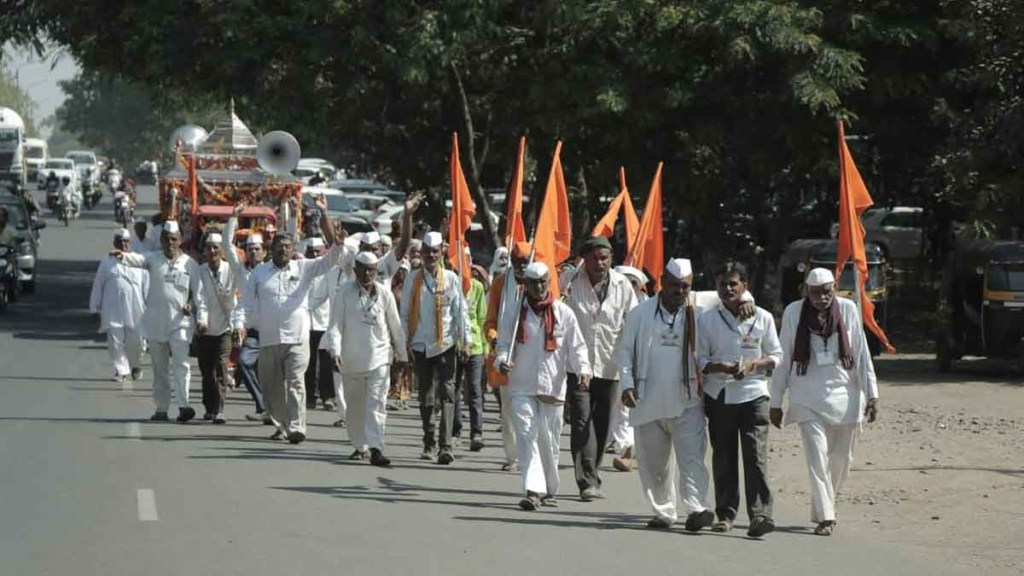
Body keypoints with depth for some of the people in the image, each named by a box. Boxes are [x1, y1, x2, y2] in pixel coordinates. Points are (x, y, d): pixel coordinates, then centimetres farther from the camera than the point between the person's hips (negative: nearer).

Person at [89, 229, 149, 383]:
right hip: (112, 310, 0)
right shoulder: (107, 263, 7)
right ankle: (120, 370, 3)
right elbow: (97, 287, 11)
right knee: (115, 341, -6)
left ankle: (134, 365, 28)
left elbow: (147, 286, 9)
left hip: (134, 310, 0)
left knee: (135, 341, 1)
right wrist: (95, 309, 8)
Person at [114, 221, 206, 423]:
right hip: (155, 321, 2)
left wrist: (201, 317, -2)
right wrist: (123, 256, -39)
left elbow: (198, 293, 5)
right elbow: (138, 259, -17)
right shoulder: (154, 259, 4)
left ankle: (183, 405, -20)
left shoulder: (190, 264, 3)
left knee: (181, 364, -14)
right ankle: (161, 408, 16)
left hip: (180, 321, -2)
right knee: (159, 367, 9)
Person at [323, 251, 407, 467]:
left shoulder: (385, 293, 3)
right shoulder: (344, 293, -3)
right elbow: (335, 325, -6)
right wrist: (335, 351, -18)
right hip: (352, 358, 0)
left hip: (379, 357, 0)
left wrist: (401, 354, 15)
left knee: (377, 404, -10)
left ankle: (376, 449, -16)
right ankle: (359, 446, 25)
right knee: (355, 405, 11)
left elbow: (395, 326, 11)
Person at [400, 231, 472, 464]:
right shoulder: (413, 279, 4)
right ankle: (429, 442, 25)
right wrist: (404, 341, 3)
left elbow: (461, 311, 4)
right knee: (425, 395, 12)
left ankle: (445, 446, -16)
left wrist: (465, 338, -3)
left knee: (446, 393, -11)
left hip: (445, 344, -2)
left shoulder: (451, 279, 2)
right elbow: (405, 313, 7)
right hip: (421, 345, 2)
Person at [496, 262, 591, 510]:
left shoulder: (563, 313, 2)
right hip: (522, 387, 0)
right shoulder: (514, 313, 4)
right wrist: (503, 360, -13)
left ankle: (549, 490, 23)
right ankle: (533, 490, -18)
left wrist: (583, 369, -12)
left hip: (553, 386, 0)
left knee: (549, 441, 8)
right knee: (526, 436, -12)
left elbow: (577, 346, 4)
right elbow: (504, 344, 8)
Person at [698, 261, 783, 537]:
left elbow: (776, 355, 9)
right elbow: (700, 359, 5)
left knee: (756, 455, -11)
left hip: (753, 393, -1)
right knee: (723, 457, 5)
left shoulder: (763, 318, 5)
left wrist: (754, 364, -10)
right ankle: (725, 514, 13)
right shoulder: (706, 320, 6)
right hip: (719, 396, 1)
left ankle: (760, 514, -17)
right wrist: (721, 367, -14)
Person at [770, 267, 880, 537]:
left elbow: (862, 353, 3)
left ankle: (823, 508, 26)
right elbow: (783, 359, 4)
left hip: (844, 394, 2)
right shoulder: (794, 313, -3)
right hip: (808, 398, -2)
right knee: (817, 456, -11)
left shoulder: (847, 309, -1)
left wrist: (871, 394, -2)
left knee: (841, 458, 7)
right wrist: (776, 401, 4)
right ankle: (825, 516, -7)